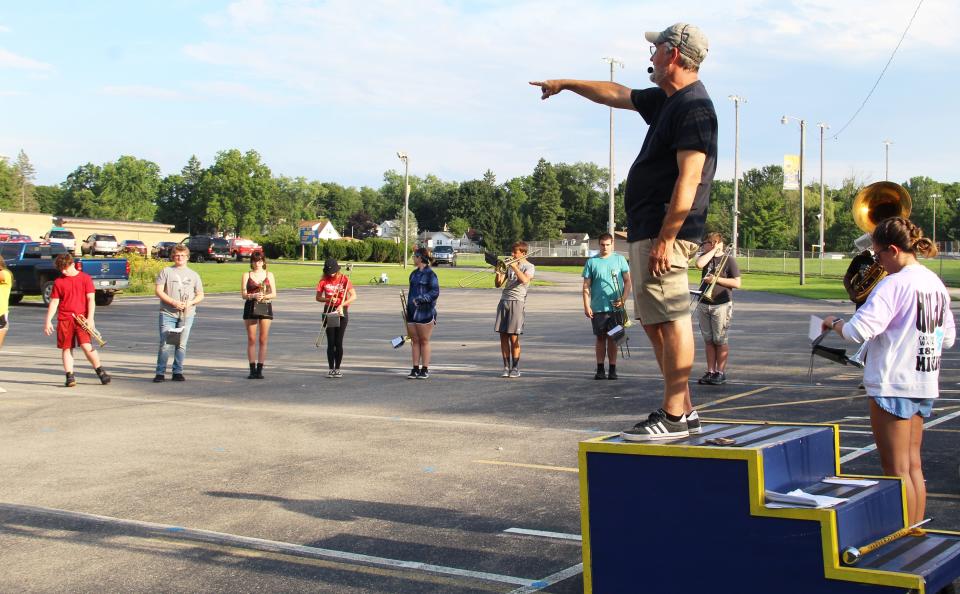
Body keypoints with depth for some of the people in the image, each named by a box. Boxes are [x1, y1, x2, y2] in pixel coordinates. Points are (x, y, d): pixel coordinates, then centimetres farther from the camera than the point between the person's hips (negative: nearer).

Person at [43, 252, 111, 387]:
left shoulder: (85, 278, 2)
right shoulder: (59, 281, 8)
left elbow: (90, 299, -1)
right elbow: (54, 302, 9)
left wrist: (90, 318, -9)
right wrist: (48, 321, 3)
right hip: (64, 319, 3)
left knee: (86, 346, -12)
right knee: (66, 348, 2)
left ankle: (100, 371, 3)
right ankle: (70, 377, 6)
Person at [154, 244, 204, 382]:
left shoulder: (193, 275, 14)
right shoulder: (166, 272, 6)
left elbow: (200, 295, 14)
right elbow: (158, 291, -1)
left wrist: (190, 302, -7)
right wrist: (173, 302, -13)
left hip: (187, 314, 2)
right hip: (168, 313, -2)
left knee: (181, 345, 3)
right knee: (165, 344, -8)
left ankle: (177, 372, 11)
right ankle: (160, 373, -2)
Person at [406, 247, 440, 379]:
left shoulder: (430, 274, -8)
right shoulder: (414, 274, 15)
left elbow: (435, 292, -14)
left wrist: (420, 299, -22)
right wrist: (407, 311, 18)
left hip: (425, 312, -7)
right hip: (412, 312, 7)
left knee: (424, 341, 1)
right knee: (414, 341, 7)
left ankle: (425, 369, 7)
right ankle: (415, 369, 11)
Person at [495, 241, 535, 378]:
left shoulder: (529, 267, 3)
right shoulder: (509, 265, 19)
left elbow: (525, 280, -19)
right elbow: (498, 284, 15)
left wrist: (515, 267, -12)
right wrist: (498, 273, -3)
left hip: (517, 301, -5)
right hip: (504, 301, 5)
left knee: (513, 337, -7)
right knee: (503, 336, 2)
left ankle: (515, 368, 2)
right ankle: (506, 367, 9)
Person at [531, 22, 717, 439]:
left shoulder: (694, 107, -13)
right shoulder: (664, 101, 19)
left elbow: (689, 178, -20)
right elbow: (617, 94, 35)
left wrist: (665, 238, -24)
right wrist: (566, 84, 44)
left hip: (664, 232, -11)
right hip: (646, 231, 11)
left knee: (671, 321, -9)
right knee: (655, 322, 11)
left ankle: (675, 417, -7)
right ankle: (683, 410, 16)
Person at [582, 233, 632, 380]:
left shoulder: (620, 259, 4)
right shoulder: (591, 262, 4)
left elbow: (627, 281, 5)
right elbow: (586, 286, 4)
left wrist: (623, 299, -9)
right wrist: (586, 306, -4)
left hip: (615, 307, 0)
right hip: (598, 307, 0)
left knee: (612, 338, 4)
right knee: (601, 338, 5)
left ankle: (613, 369, 9)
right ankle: (600, 369, 11)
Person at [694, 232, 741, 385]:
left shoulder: (728, 259, -3)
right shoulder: (706, 257, 10)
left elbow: (737, 283, -8)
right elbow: (699, 264, -14)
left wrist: (716, 279, -14)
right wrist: (713, 251, -8)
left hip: (721, 305, -5)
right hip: (703, 304, 5)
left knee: (720, 341, -2)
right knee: (708, 340, 7)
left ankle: (721, 373, 5)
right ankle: (710, 371, 12)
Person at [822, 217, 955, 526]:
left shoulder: (894, 284, -17)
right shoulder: (935, 283, 9)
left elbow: (858, 331, -25)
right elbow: (948, 339, 16)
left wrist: (834, 323, -7)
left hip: (893, 385, -9)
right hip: (924, 384, 9)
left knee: (897, 470, 0)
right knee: (913, 465, 16)